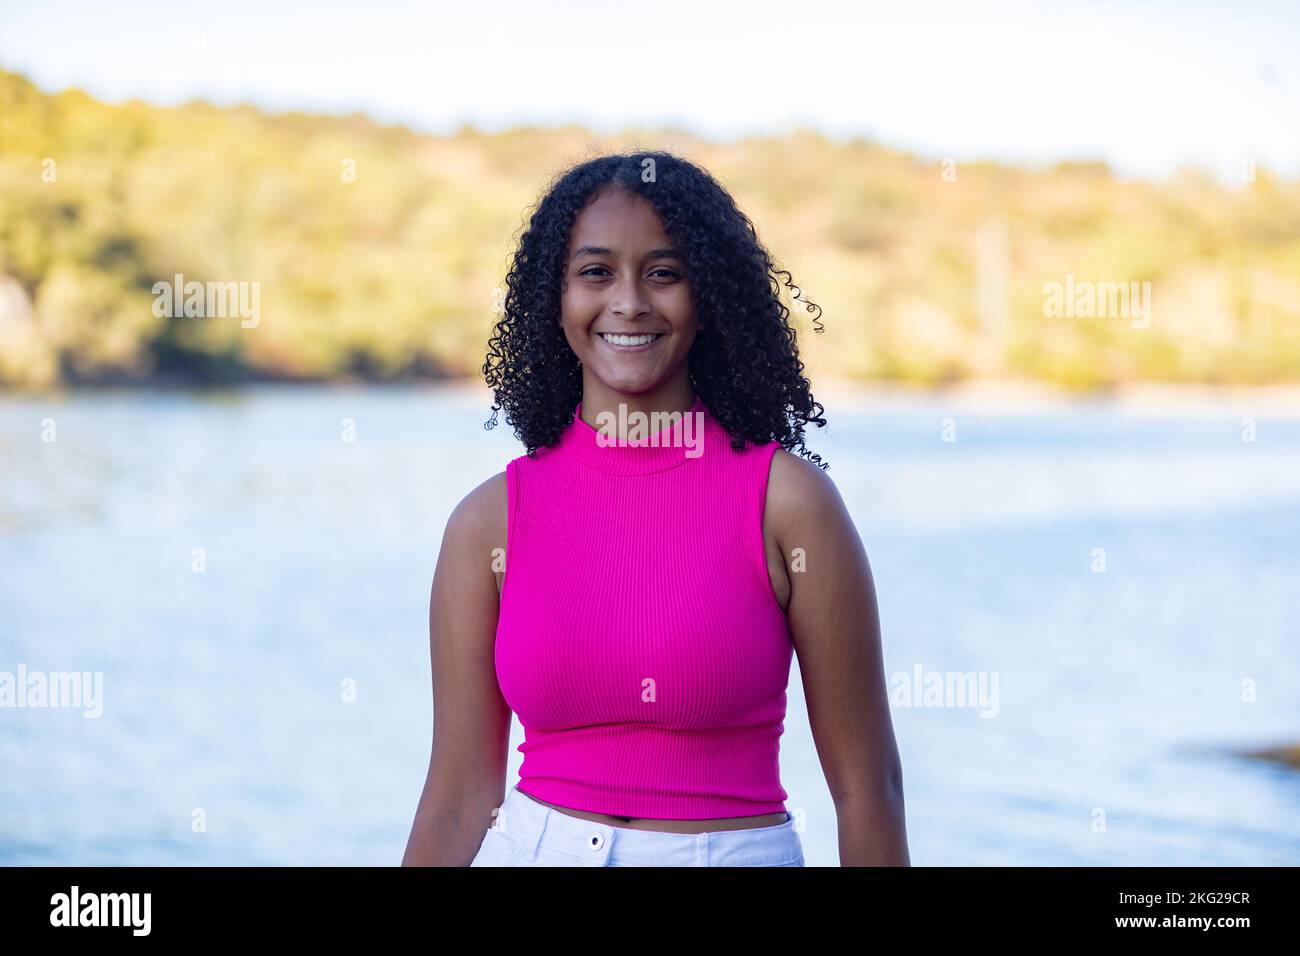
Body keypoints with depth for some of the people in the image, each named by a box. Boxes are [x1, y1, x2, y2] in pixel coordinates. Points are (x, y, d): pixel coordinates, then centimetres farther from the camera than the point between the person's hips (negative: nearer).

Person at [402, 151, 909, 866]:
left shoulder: (789, 499, -9)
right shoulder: (490, 519, -4)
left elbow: (865, 786, -8)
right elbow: (459, 798, -1)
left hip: (735, 851, -1)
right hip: (531, 849, 1)